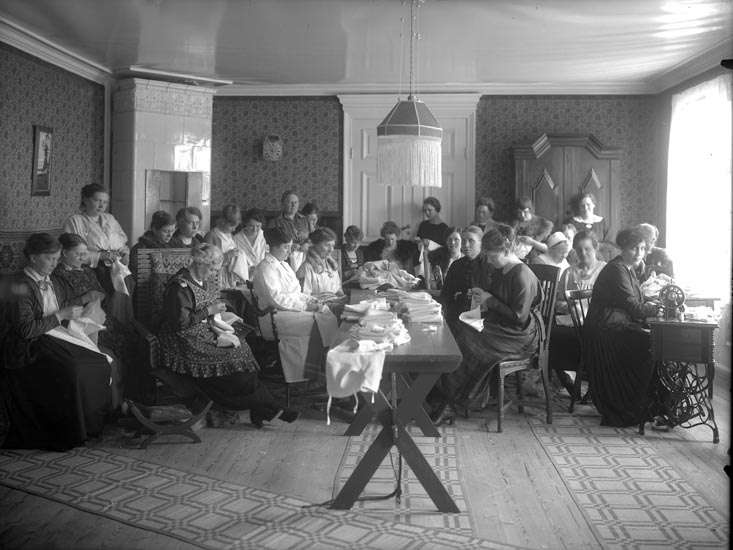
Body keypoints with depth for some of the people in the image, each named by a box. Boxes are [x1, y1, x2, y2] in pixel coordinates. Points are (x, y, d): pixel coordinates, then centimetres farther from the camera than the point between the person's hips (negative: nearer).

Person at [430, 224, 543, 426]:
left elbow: (519, 318, -19)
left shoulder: (522, 276, -18)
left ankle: (450, 403, -16)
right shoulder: (500, 270, 10)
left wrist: (490, 301, -15)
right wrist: (481, 298, 5)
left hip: (521, 337, -9)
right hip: (501, 328, 9)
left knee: (468, 342, -25)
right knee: (460, 334, -16)